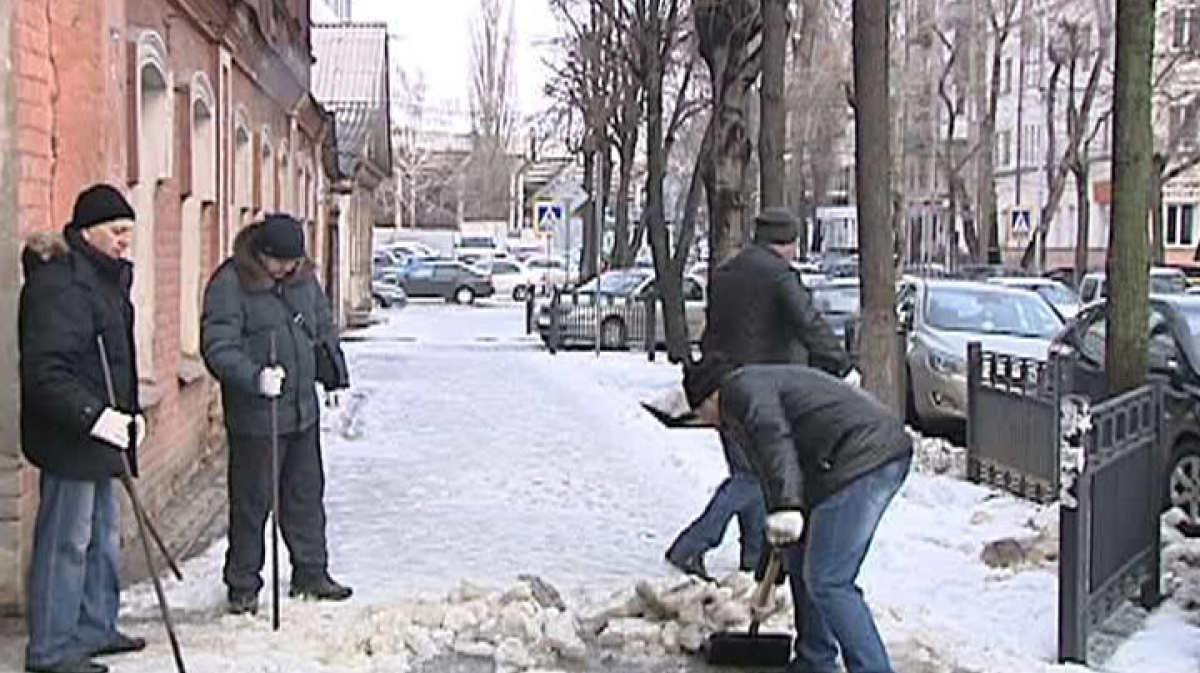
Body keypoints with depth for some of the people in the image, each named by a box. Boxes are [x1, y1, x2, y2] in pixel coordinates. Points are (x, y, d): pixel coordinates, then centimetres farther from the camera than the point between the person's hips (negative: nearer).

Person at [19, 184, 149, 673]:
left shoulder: (105, 278, 14)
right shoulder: (59, 284, -19)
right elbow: (44, 371, -25)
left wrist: (129, 412, 13)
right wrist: (92, 416, -31)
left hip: (102, 432, 10)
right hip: (69, 437, -10)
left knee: (103, 536, 19)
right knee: (66, 542, -3)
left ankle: (96, 628, 32)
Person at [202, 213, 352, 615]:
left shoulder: (303, 276, 7)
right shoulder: (229, 284, -15)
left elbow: (323, 329, 21)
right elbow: (218, 347, -22)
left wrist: (335, 377, 22)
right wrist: (255, 378, -35)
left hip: (303, 411, 7)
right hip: (255, 417, -6)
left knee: (306, 495, 15)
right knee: (251, 503, 1)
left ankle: (311, 574, 28)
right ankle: (243, 586, 14)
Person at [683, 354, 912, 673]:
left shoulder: (741, 387, 0)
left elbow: (774, 436, -22)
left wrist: (785, 507, -33)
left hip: (860, 461, -10)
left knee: (827, 581, -7)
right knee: (801, 558, 20)